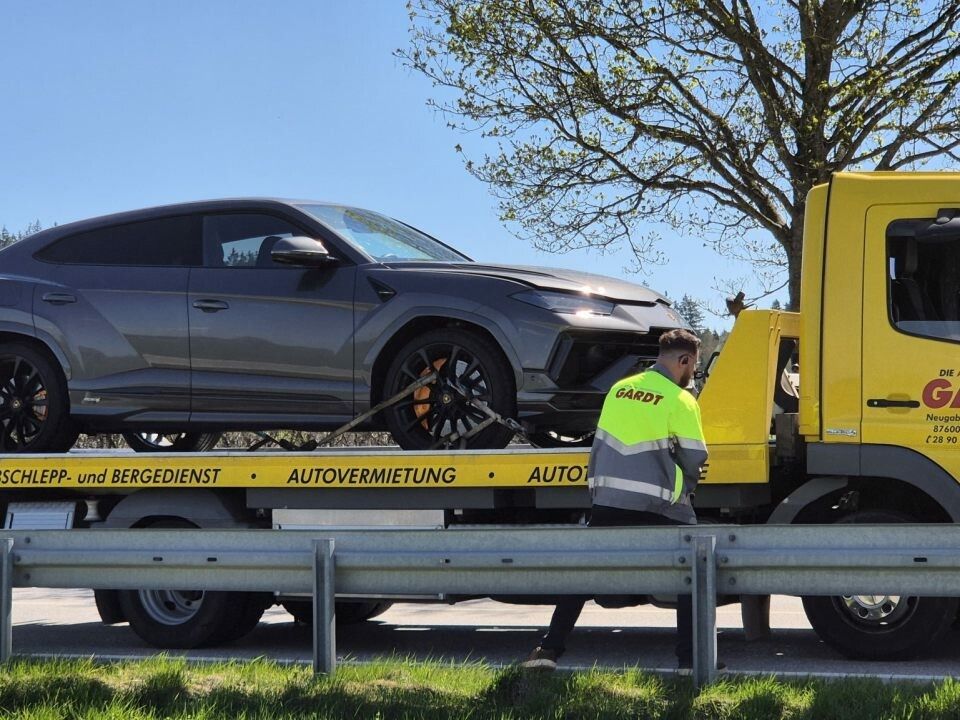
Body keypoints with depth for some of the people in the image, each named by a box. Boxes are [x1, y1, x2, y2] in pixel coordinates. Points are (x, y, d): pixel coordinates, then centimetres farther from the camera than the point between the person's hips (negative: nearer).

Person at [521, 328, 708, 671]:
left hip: (607, 500, 5)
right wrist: (682, 488, 18)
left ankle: (549, 649, 9)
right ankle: (691, 657, 4)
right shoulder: (680, 400, -5)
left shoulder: (619, 389, 10)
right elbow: (695, 459, -2)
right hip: (659, 506, -5)